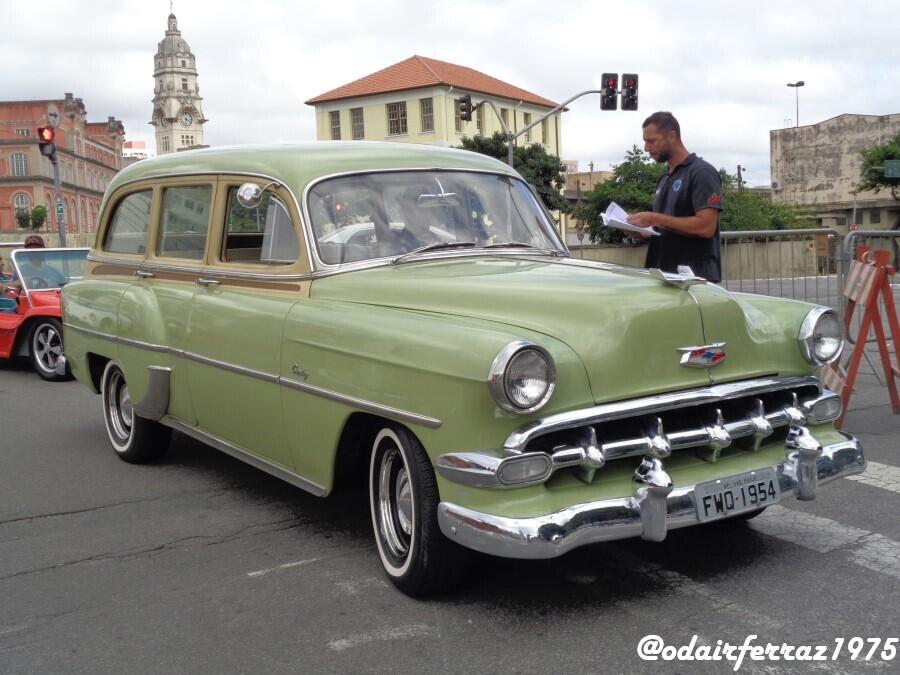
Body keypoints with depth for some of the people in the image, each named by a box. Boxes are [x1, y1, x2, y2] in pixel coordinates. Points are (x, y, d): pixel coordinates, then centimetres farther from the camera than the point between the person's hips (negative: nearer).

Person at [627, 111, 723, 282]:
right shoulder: (664, 178, 18)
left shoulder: (702, 172, -7)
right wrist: (642, 228, 4)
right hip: (663, 274, 8)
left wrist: (655, 219, -17)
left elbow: (706, 226, -18)